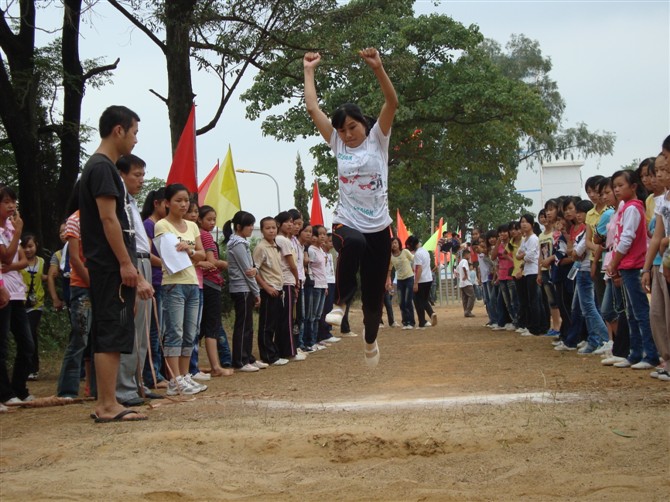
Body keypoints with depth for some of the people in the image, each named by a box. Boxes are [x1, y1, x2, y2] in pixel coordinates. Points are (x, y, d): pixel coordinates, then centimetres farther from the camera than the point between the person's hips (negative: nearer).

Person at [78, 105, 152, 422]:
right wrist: (126, 264, -18)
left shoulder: (101, 167, 21)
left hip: (110, 268, 10)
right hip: (112, 267, -10)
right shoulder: (103, 168, -11)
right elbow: (108, 219, -18)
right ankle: (108, 406, -8)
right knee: (112, 335, -9)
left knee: (106, 336, 10)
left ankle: (105, 404, 14)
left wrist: (134, 273, 23)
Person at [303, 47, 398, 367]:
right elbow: (312, 108, 6)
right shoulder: (337, 144, 7)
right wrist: (309, 70, 7)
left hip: (378, 227, 0)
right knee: (354, 244, -40)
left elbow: (392, 103, -12)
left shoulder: (377, 139, 3)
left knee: (374, 294, 8)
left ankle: (370, 339, 37)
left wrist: (378, 68, -24)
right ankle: (340, 302, -22)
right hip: (346, 223, 0)